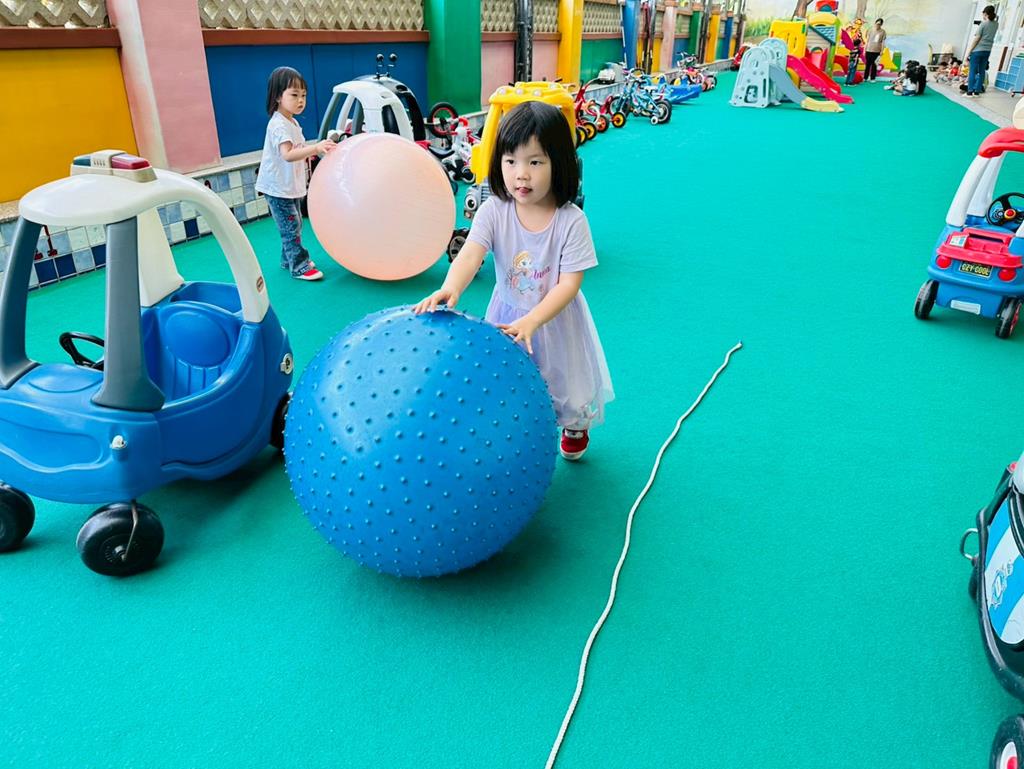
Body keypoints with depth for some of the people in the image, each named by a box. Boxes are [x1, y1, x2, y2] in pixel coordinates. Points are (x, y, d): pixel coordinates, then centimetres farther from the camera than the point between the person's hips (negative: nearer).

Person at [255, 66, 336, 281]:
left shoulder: (292, 122, 10)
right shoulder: (279, 125, -22)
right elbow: (287, 155, -37)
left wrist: (311, 151, 9)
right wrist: (315, 147, -46)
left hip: (291, 186, 10)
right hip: (278, 187, -10)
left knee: (294, 225, 17)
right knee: (291, 227, -6)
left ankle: (288, 259, 30)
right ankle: (299, 267, 0)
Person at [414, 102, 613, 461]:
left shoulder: (571, 220, -21)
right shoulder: (494, 211, -16)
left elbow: (569, 284, -23)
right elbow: (470, 255, -31)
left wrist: (531, 321, -38)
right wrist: (450, 288, -53)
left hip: (555, 318, -1)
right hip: (508, 316, 2)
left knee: (568, 390, 14)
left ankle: (575, 425, 50)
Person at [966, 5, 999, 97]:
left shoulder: (983, 24, -10)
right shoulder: (996, 24, 7)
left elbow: (976, 39, -12)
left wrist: (968, 52, -9)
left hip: (977, 50, -6)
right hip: (987, 51, 6)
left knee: (973, 71, -4)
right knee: (981, 71, 9)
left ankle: (970, 92, -9)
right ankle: (977, 91, 7)